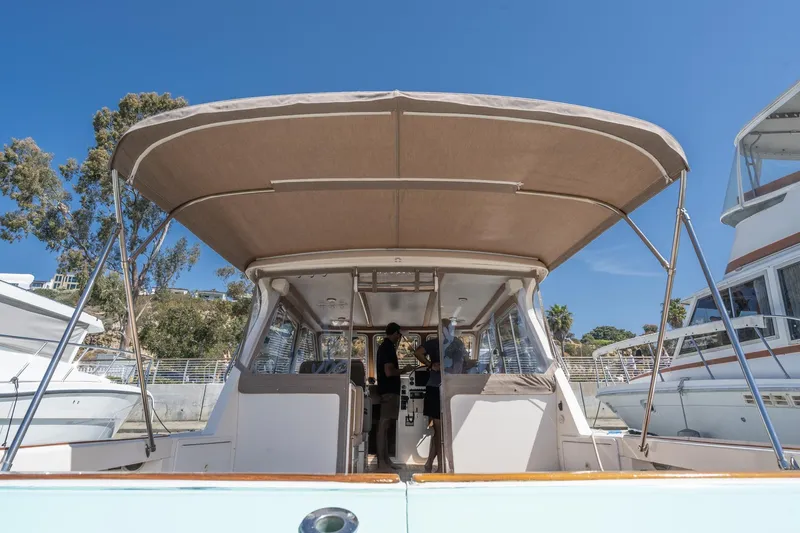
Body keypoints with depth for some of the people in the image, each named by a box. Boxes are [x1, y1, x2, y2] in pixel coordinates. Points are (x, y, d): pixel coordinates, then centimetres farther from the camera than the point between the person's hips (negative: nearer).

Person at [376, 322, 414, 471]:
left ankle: (386, 459, 17)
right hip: (389, 390, -10)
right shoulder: (388, 347, -15)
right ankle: (382, 462, -4)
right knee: (384, 425, -8)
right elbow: (389, 372, -22)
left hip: (389, 390, 10)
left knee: (385, 425, 11)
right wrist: (403, 370, -9)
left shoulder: (385, 346, 16)